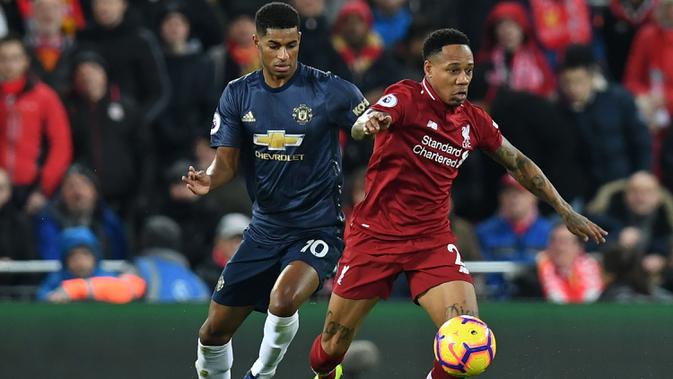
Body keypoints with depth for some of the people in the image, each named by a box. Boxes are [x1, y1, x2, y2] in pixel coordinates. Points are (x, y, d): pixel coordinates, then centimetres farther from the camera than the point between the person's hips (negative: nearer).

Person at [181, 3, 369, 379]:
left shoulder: (330, 91, -12)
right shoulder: (238, 94, 1)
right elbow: (228, 160, 3)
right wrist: (208, 180, -19)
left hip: (318, 227, -5)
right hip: (265, 229, 5)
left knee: (283, 301, -32)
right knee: (214, 330, 5)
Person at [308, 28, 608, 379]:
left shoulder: (474, 121, 3)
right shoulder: (405, 97, -13)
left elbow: (519, 164, 17)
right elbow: (361, 125, -33)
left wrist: (566, 212, 18)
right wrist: (369, 122, -59)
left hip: (432, 241, 3)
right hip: (376, 234, -3)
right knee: (332, 346, 4)